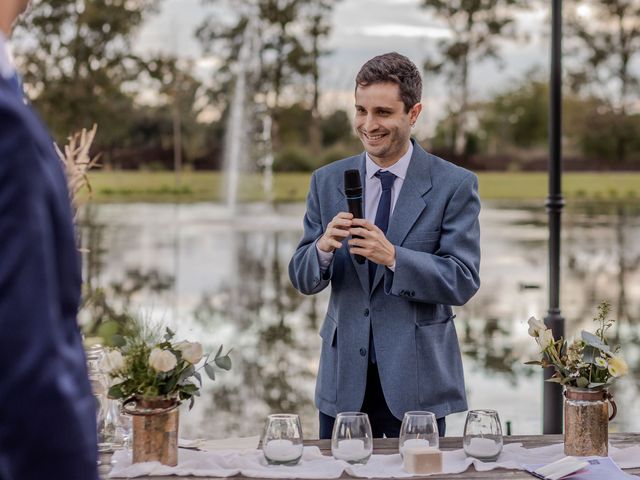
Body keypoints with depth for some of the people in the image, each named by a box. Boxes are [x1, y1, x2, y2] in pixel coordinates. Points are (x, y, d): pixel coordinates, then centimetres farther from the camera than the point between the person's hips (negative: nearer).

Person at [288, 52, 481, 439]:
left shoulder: (455, 185, -5)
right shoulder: (327, 182, 5)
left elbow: (464, 281, -11)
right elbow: (303, 280, 4)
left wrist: (393, 257, -26)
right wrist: (323, 248, -19)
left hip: (418, 380, -2)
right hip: (345, 379, 3)